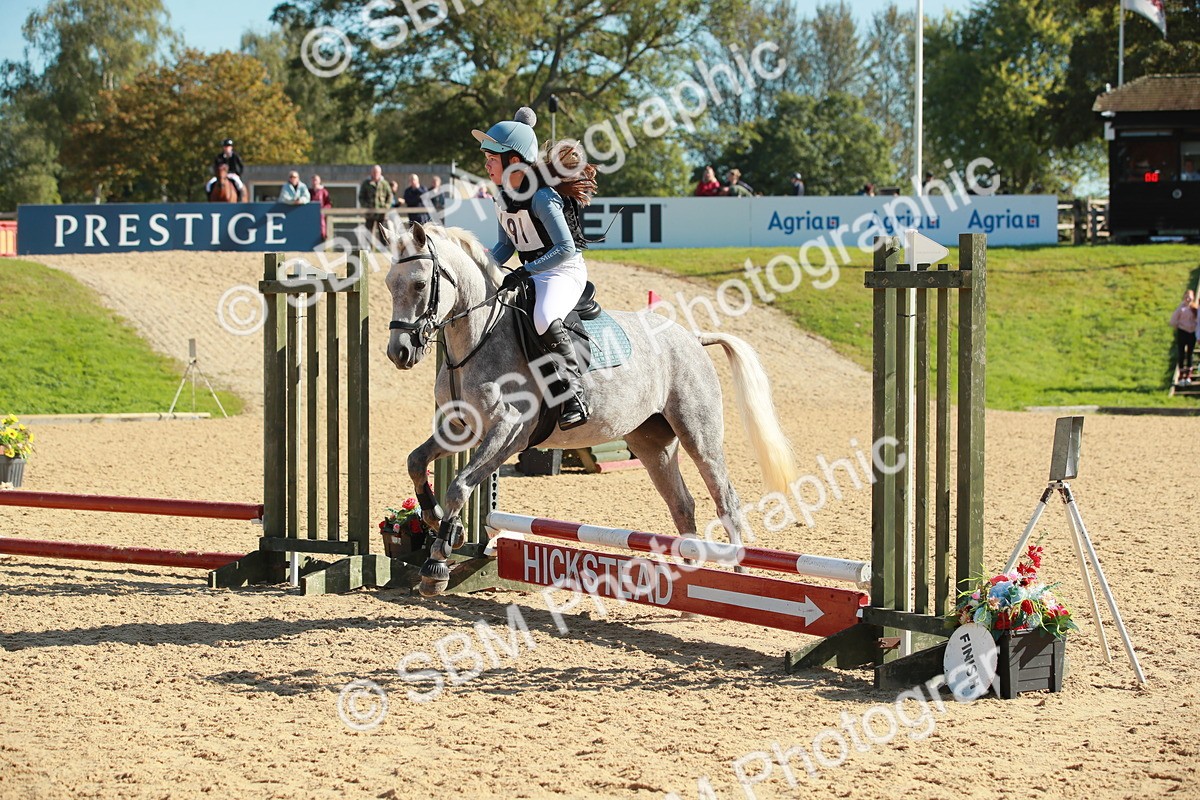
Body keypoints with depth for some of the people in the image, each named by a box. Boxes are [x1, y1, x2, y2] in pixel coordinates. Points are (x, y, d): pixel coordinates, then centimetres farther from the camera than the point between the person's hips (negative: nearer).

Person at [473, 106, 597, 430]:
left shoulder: (542, 197, -22)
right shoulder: (503, 196, 4)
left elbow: (565, 248, -26)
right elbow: (506, 245, 14)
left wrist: (524, 272, -29)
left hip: (564, 271, -10)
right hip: (531, 273, 10)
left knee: (545, 320, -37)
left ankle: (574, 394, -30)